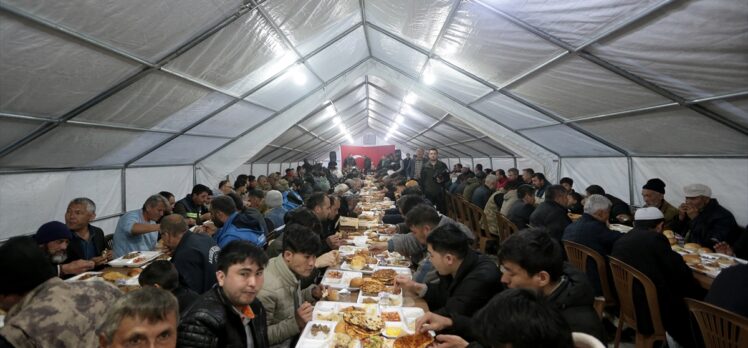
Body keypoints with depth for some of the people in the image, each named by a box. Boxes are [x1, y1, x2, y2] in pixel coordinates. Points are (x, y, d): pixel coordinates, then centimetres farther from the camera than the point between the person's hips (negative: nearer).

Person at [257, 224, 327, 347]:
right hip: (280, 344, -7)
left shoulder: (293, 269, -6)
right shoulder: (267, 288, -28)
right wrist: (296, 323, -30)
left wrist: (312, 293, -4)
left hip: (296, 335, 7)